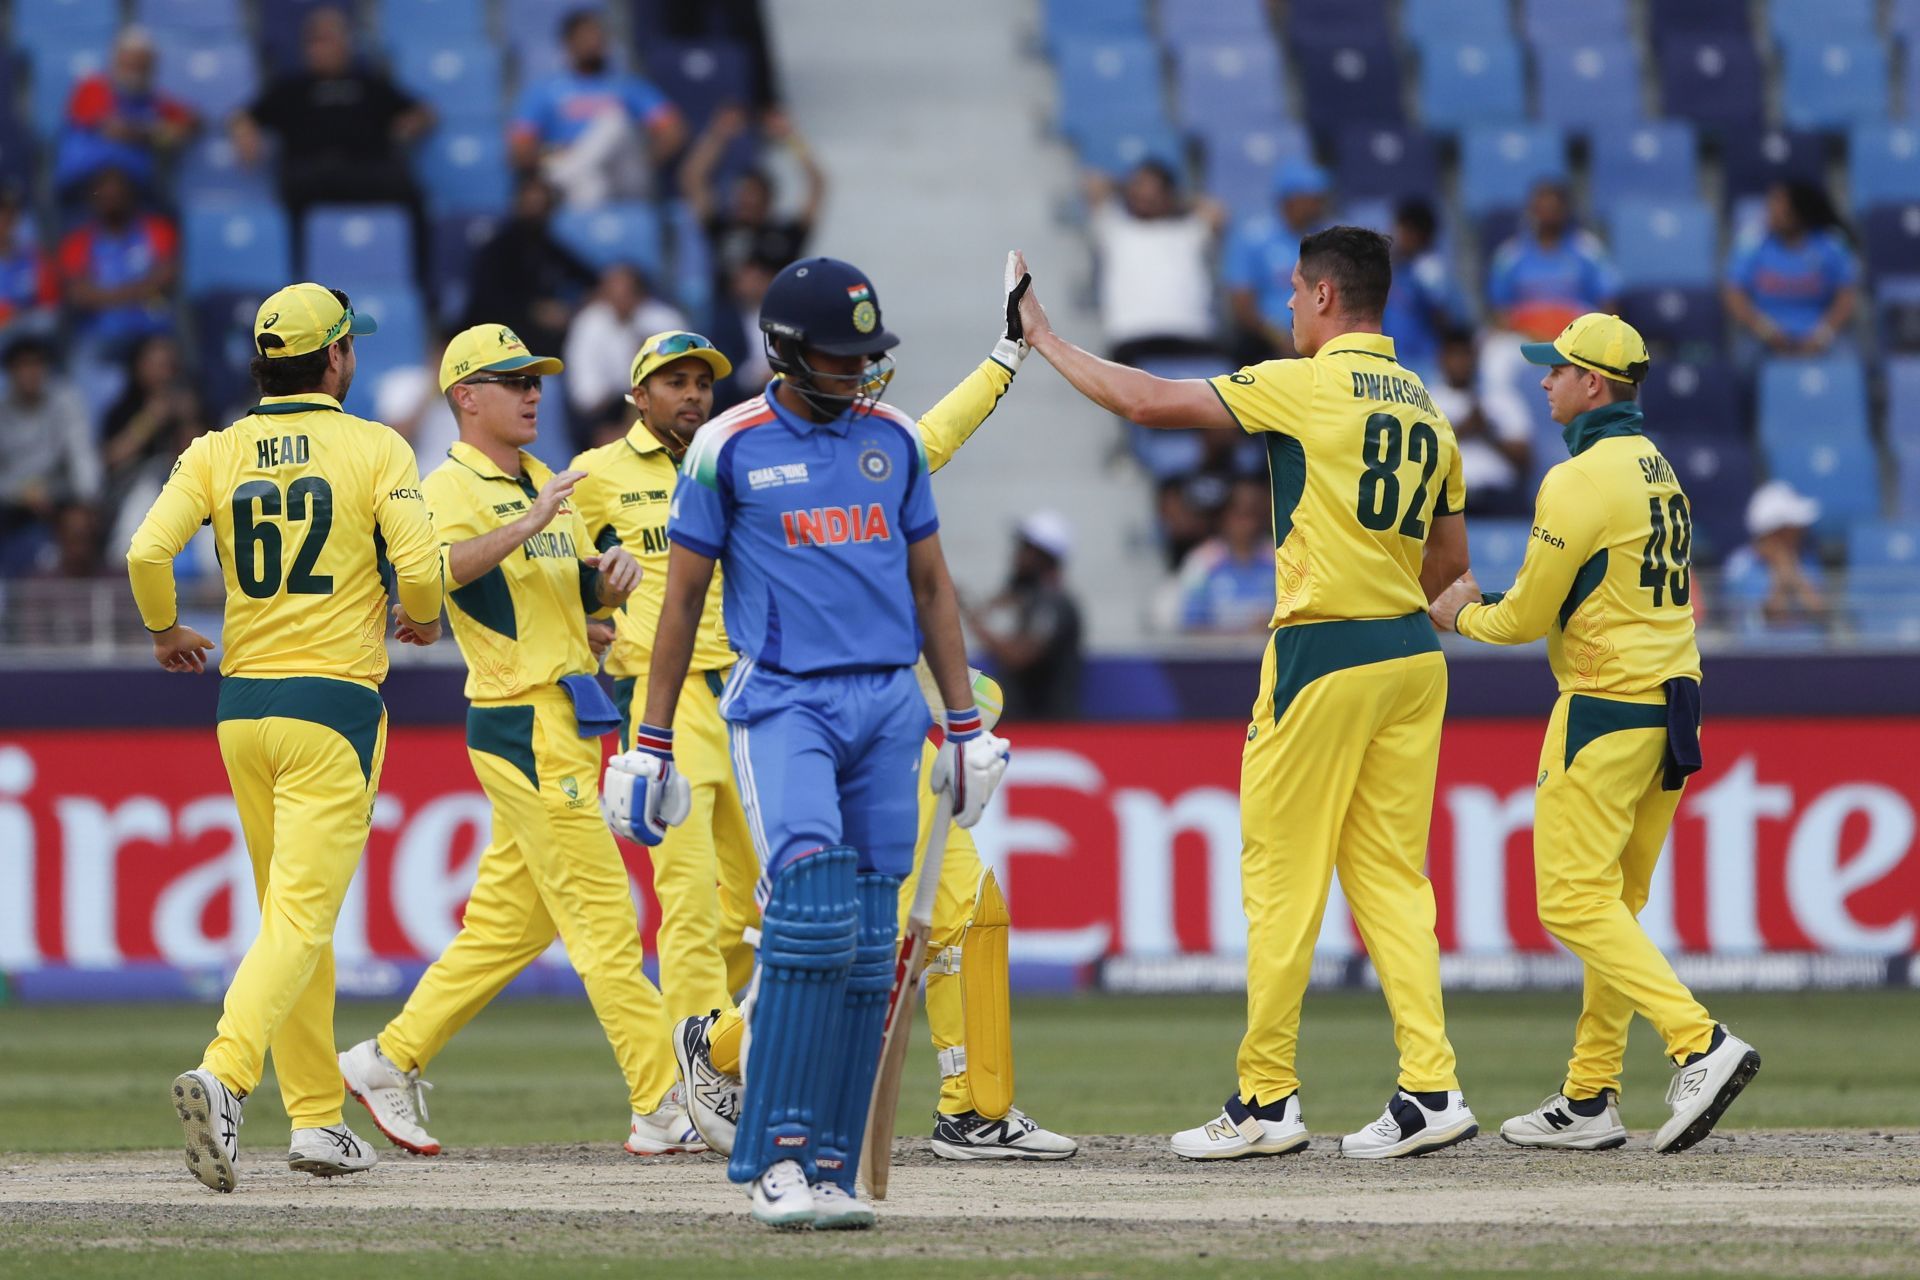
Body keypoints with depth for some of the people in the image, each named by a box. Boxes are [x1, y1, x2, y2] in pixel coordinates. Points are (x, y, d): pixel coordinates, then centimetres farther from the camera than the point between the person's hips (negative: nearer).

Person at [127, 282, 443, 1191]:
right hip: (334, 706, -5)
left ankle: (316, 1116, 17)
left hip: (241, 706, 5)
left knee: (293, 915, 16)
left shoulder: (217, 453, 4)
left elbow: (146, 552, -9)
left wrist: (165, 632, 10)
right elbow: (418, 565, -14)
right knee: (302, 916, -10)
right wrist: (420, 619, 9)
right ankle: (223, 1075, -32)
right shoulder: (374, 449, -4)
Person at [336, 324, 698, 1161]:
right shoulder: (452, 488, -10)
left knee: (510, 919, 14)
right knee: (602, 918, -9)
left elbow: (585, 596, 23)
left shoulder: (543, 483, 17)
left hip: (567, 727, 9)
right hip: (522, 726, -9)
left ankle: (390, 1060, 22)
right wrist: (525, 526, -41)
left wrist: (613, 575, 1)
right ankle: (663, 1114, -8)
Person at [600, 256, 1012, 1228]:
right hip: (781, 702, -4)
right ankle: (775, 1159, -19)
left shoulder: (893, 439, 11)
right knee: (814, 907, -22)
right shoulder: (730, 447, 0)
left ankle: (828, 1171, 6)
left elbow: (930, 585, 17)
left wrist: (966, 724, 14)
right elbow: (682, 600, 4)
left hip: (887, 705, 4)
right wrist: (649, 744, 2)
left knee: (867, 948, 1)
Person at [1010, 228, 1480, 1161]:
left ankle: (1265, 1100, 2)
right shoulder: (1425, 409, 12)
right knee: (1389, 875, 8)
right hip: (1412, 655, 7)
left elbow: (1149, 402, -10)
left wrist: (1047, 343, 1)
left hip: (1321, 658, -7)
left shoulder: (1307, 386, -9)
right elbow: (1450, 555, 18)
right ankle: (1430, 1090, -2)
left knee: (1280, 874, 0)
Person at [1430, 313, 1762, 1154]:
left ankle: (1700, 1043, -23)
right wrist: (1488, 607, 20)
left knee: (1576, 901, -9)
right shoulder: (1658, 471, 16)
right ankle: (1589, 1101, 13)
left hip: (1606, 705, -9)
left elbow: (1528, 616, -10)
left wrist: (1460, 617, 10)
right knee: (1612, 907, 12)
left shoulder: (1582, 480, -14)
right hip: (1673, 702, 9)